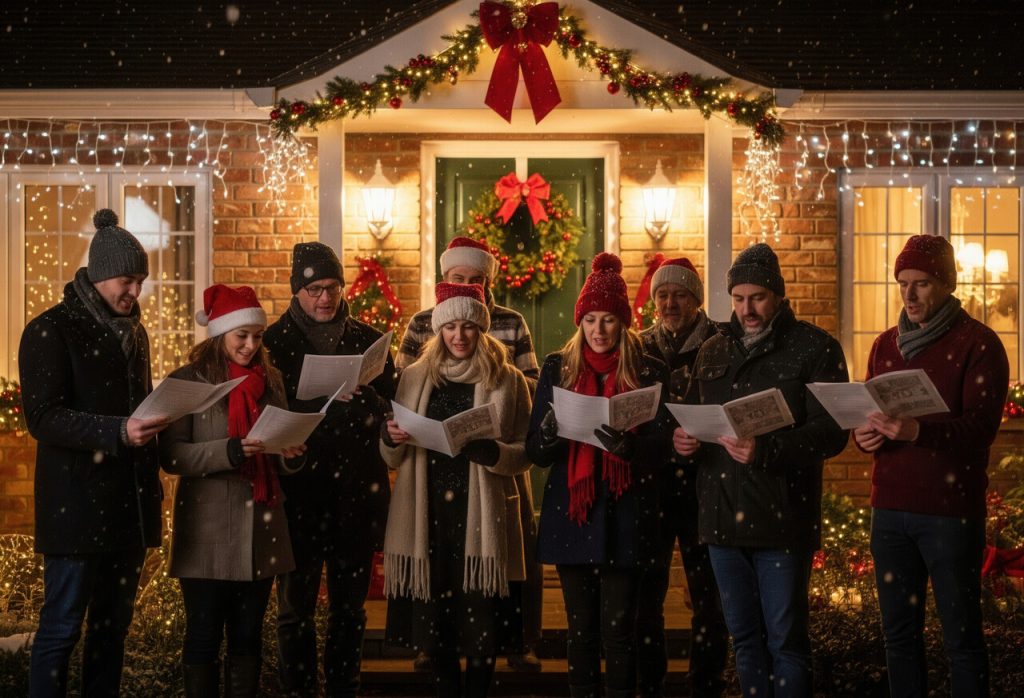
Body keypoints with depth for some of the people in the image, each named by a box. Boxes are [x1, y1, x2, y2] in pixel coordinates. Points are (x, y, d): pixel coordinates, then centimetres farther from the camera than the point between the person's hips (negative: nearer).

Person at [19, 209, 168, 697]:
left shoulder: (134, 332, 17)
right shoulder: (51, 331, -6)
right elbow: (42, 418, -14)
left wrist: (159, 416, 8)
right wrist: (117, 432, -25)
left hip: (131, 503, 7)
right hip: (78, 505, -7)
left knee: (113, 624, 11)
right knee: (62, 626, -2)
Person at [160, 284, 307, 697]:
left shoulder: (269, 380, 12)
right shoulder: (188, 381, -3)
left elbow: (284, 449, 18)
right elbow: (171, 456, -10)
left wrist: (292, 455, -6)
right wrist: (229, 451, -23)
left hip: (261, 527, 4)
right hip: (209, 531, -4)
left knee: (248, 636, 9)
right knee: (204, 637, 2)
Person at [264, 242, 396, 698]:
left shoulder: (368, 341, 8)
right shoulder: (274, 342, 2)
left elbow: (392, 414, 6)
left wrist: (363, 399, -13)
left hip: (356, 493, 2)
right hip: (298, 493, -2)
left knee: (349, 609, 9)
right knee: (295, 609, 3)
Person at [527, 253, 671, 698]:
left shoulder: (649, 372, 2)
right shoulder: (558, 368, 7)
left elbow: (660, 450, -2)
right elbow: (535, 451, 5)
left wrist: (629, 446, -24)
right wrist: (550, 433, -19)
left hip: (625, 516, -2)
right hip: (571, 514, 2)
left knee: (619, 626, -2)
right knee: (581, 626, 7)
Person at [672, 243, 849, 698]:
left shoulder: (814, 348, -2)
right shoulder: (712, 352, 15)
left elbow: (832, 431, -11)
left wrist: (767, 450, -26)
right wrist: (683, 440, -2)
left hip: (781, 519, -5)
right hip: (723, 517, 5)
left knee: (785, 639, 0)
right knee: (745, 638, 13)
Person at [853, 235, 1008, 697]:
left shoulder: (977, 343, -2)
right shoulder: (886, 345, 15)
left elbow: (982, 425, -13)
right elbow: (867, 415, 21)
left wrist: (918, 431, -29)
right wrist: (863, 434, -3)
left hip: (950, 510, -5)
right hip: (890, 507, 5)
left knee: (960, 637, -3)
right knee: (899, 633, 8)